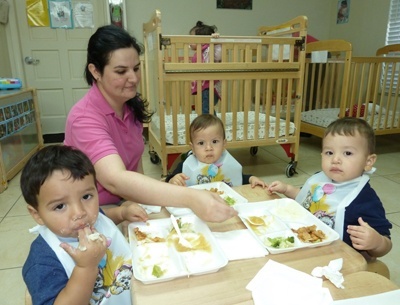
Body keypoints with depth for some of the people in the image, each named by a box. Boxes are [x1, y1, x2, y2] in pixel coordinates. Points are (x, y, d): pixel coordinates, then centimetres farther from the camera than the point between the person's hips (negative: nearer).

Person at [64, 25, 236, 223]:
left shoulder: (132, 104, -3)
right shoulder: (84, 118, -25)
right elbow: (115, 180, -41)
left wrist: (140, 196, -10)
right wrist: (191, 198, -51)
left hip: (125, 202, 6)